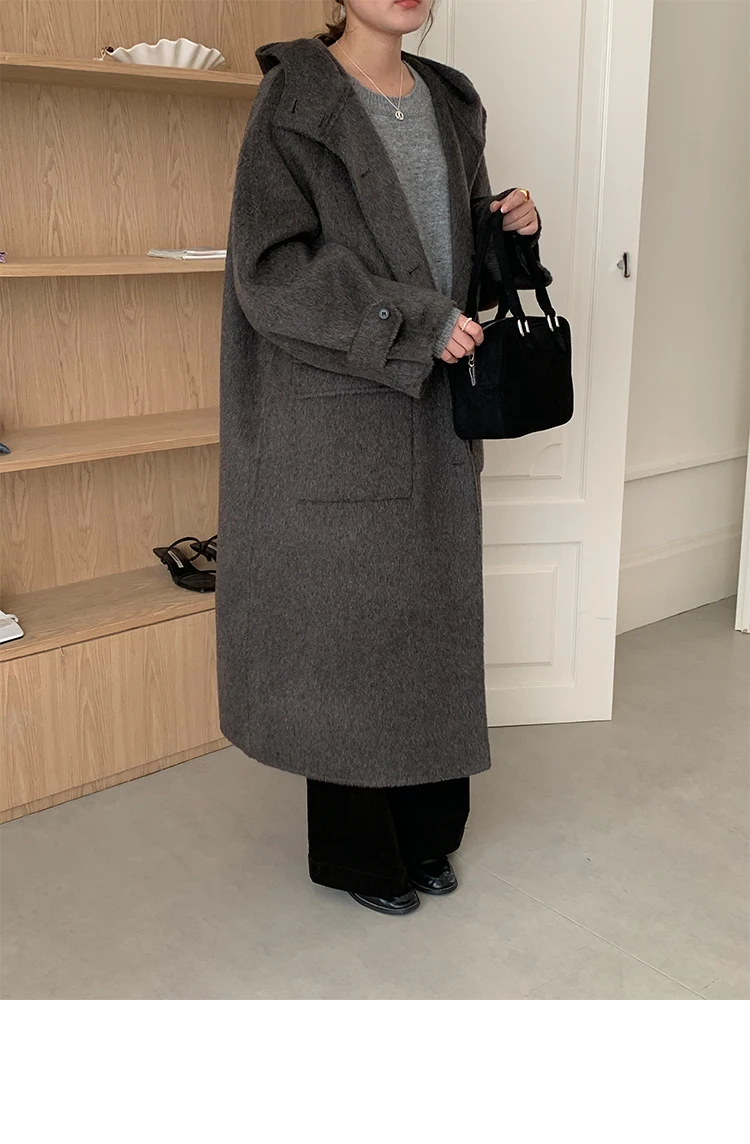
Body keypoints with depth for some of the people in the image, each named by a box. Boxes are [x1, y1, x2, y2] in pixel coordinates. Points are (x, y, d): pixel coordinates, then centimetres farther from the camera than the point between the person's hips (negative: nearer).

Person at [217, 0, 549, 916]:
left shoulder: (448, 101, 13)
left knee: (430, 611, 11)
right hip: (340, 414, -6)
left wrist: (514, 229, -2)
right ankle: (353, 850, 22)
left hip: (433, 409, 7)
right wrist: (413, 322, -19)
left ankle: (423, 830, 29)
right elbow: (269, 264, -16)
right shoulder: (294, 97, -7)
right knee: (346, 617, 3)